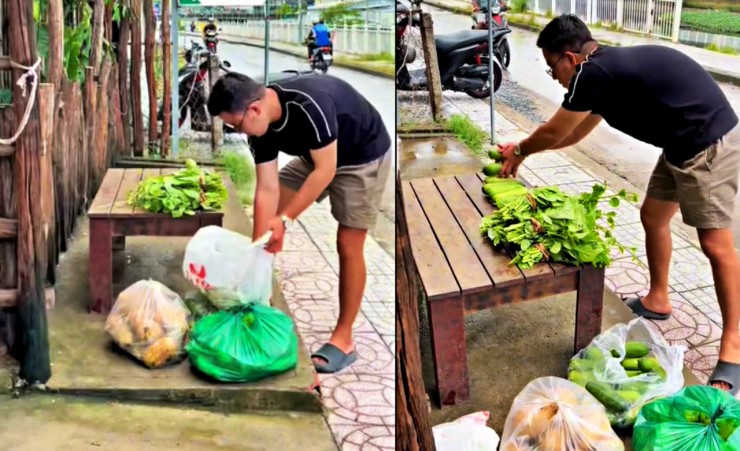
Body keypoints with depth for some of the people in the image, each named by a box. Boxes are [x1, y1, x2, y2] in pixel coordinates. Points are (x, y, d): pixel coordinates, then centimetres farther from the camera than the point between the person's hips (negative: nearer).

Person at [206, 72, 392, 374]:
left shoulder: (309, 104, -37)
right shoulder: (262, 125, -13)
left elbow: (325, 170, -33)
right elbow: (267, 190, -12)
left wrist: (285, 220, -34)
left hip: (364, 156, -8)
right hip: (316, 156, 8)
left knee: (348, 246, -8)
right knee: (265, 210, 4)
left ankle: (343, 340, 1)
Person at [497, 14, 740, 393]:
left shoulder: (593, 72, -18)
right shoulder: (607, 68, 12)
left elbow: (555, 132, -3)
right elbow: (575, 133, 26)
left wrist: (520, 152, 15)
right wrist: (524, 148, 31)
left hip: (709, 143, -10)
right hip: (683, 145, 10)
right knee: (653, 217, 20)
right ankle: (657, 300, 36)